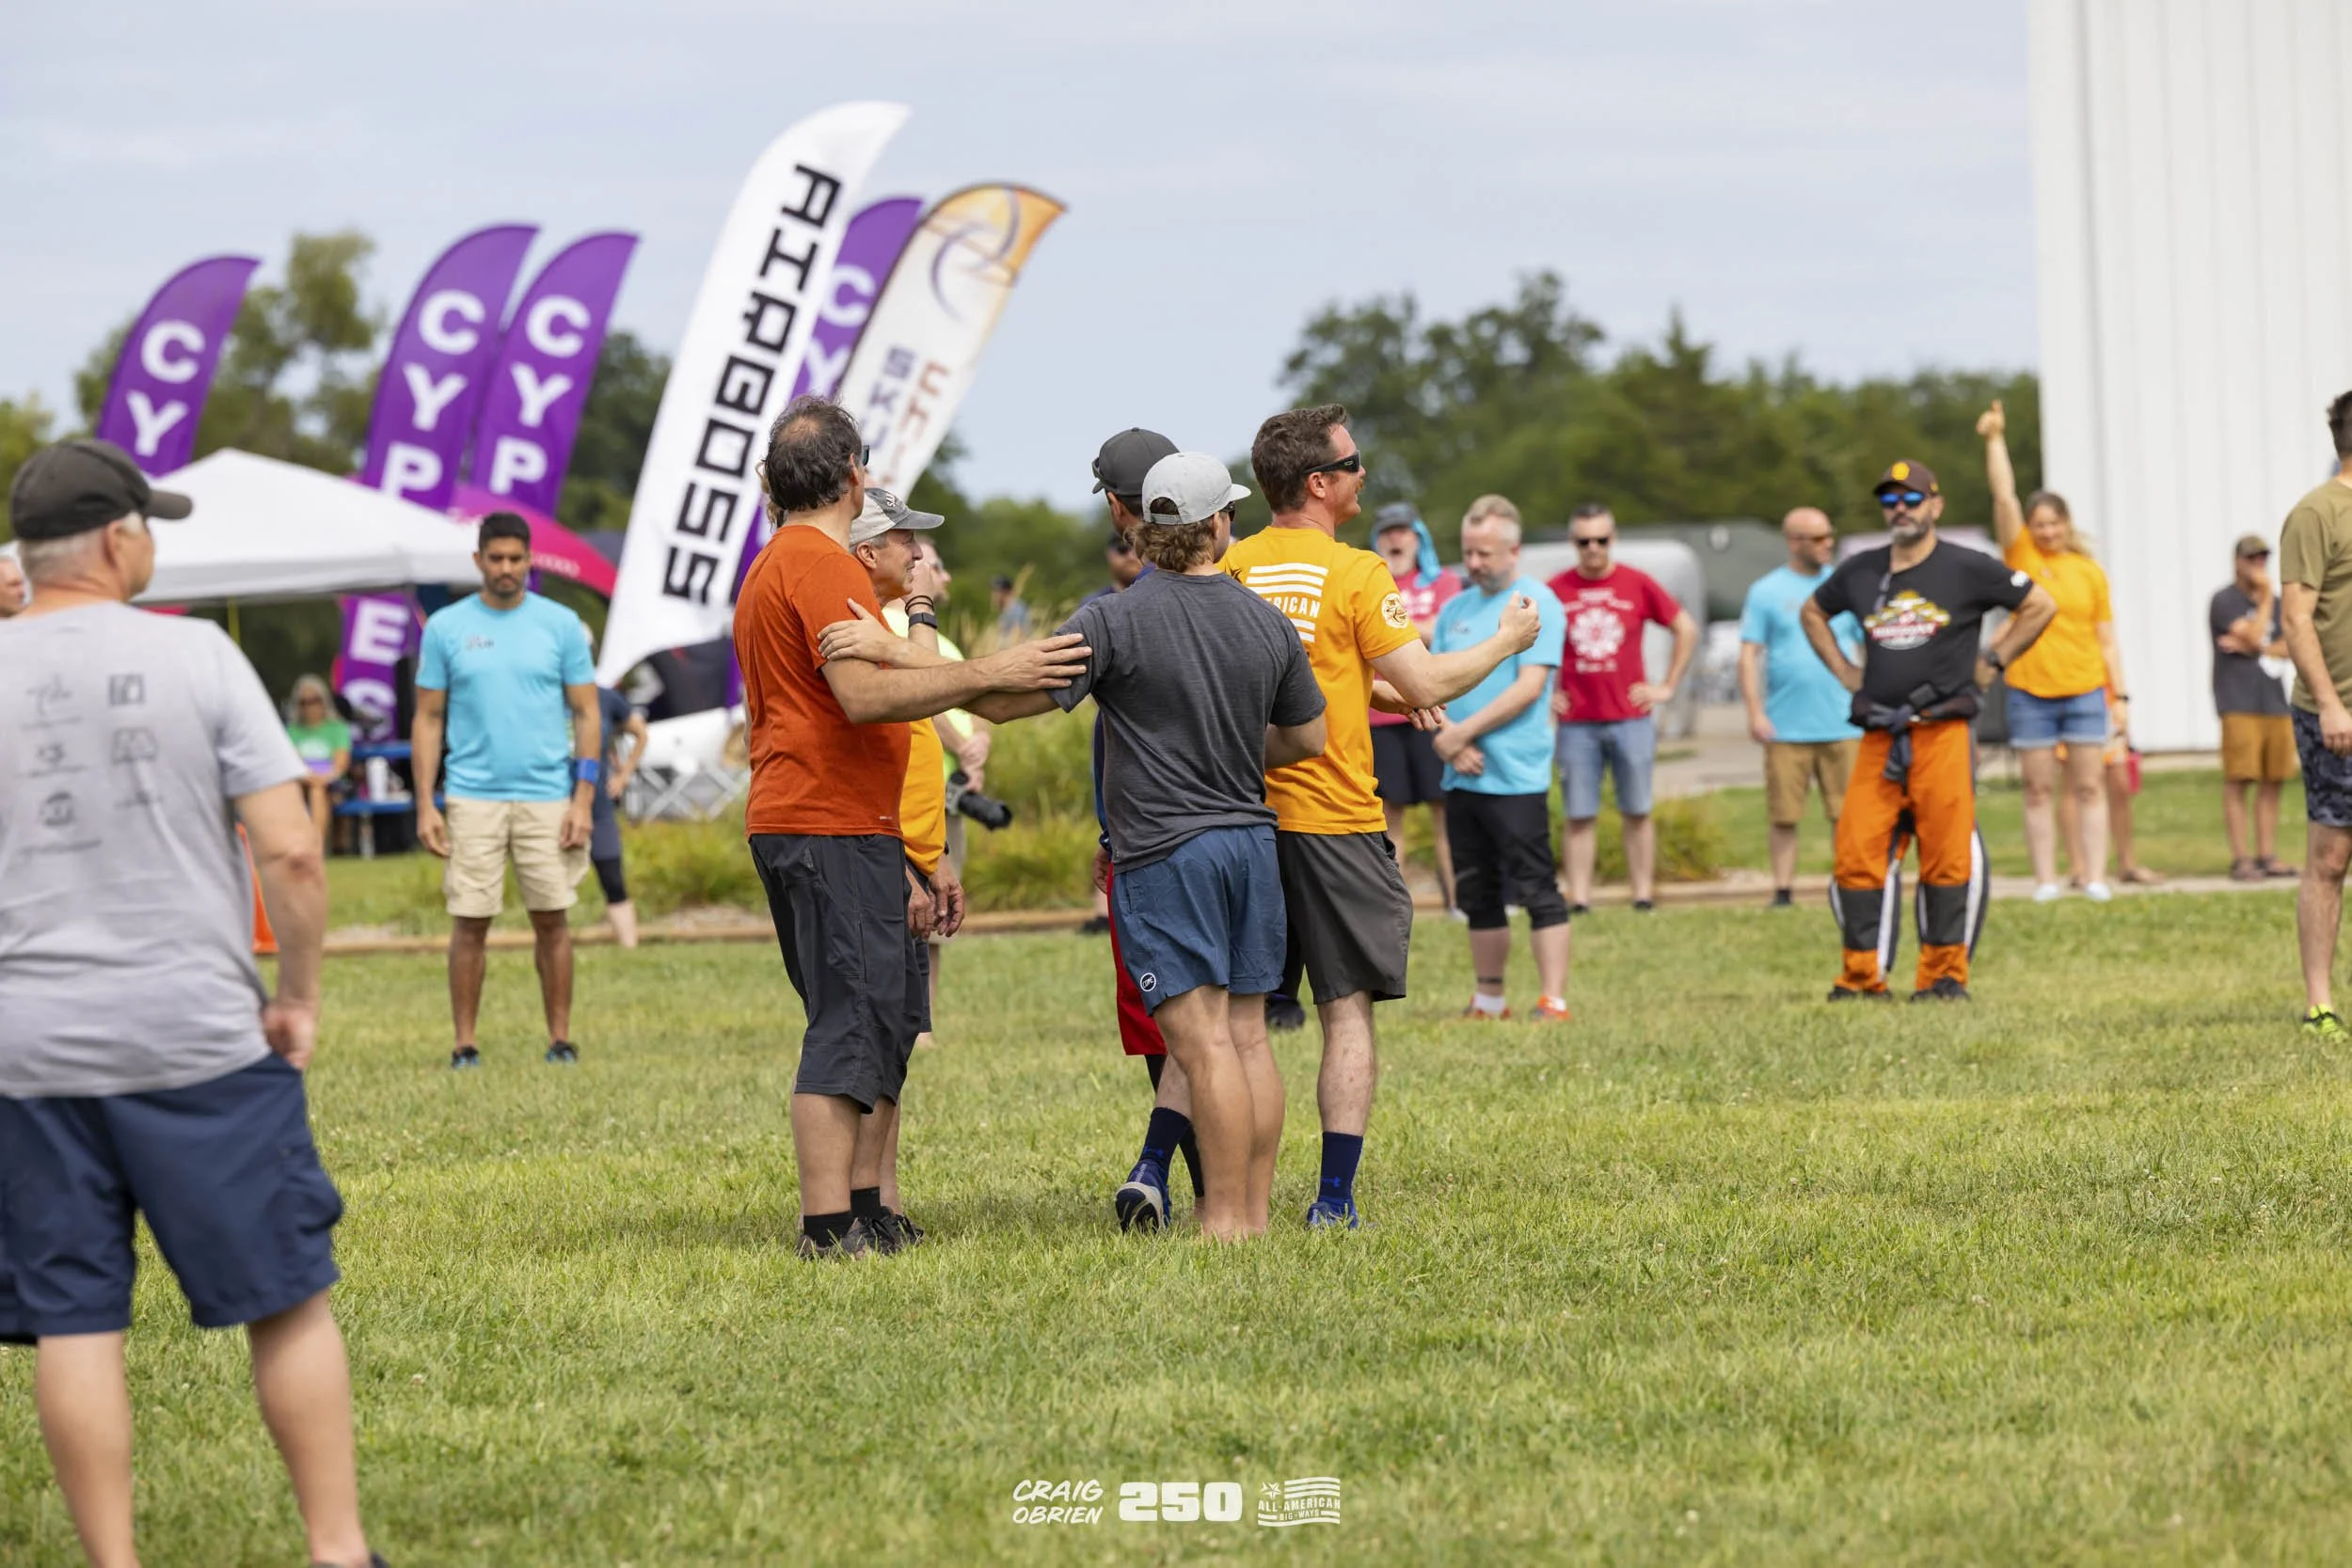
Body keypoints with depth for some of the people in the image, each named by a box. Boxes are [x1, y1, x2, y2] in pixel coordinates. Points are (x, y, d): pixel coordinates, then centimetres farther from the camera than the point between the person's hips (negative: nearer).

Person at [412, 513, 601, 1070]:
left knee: (552, 919, 2)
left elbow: (586, 714, 5)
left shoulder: (561, 625, 4)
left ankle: (560, 1039, 9)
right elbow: (428, 719, 6)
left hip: (547, 796, 0)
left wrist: (584, 799, -4)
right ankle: (465, 1044, 4)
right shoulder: (446, 627, 4)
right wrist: (425, 806, -1)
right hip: (473, 797, 0)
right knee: (470, 923, -1)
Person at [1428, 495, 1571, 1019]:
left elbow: (1528, 687, -13)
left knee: (1536, 891, -8)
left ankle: (1553, 1002, -9)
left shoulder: (1536, 604, -5)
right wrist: (1450, 741, -6)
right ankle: (1488, 1002, 18)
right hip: (1462, 777, 7)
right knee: (1477, 896, 11)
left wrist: (1464, 731, -12)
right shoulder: (1454, 610, 15)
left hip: (1516, 776, -7)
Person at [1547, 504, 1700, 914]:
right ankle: (1579, 899, 1)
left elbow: (1687, 630, 11)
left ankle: (1644, 895, 7)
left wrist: (1667, 687, 6)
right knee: (1579, 815, -1)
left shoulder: (1638, 585, 2)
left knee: (1637, 812, 3)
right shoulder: (1556, 591, 1)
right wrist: (1545, 693, 6)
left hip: (1632, 717, 0)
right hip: (1577, 722, 0)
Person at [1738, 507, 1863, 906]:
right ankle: (1783, 888, 7)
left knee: (1846, 812, -1)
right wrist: (1755, 712, -7)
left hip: (1842, 725, 2)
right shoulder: (1766, 592, 4)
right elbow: (1749, 656, 1)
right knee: (1784, 815, 0)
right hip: (1787, 728, -1)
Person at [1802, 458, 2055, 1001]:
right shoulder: (1860, 573, 14)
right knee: (1857, 854, -4)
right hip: (1877, 740, 4)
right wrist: (1843, 669, 20)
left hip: (1943, 736, -4)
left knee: (1948, 859, -6)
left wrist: (1991, 662, 5)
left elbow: (2040, 605, 8)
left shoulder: (1966, 568, 2)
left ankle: (1944, 974, 3)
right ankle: (1862, 975, 3)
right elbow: (1813, 613, 33)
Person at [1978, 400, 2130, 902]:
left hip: (2085, 690, 0)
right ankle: (2045, 880, 5)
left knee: (2089, 787, 1)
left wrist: (2120, 696, 4)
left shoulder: (2090, 572, 6)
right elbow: (2004, 496, -5)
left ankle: (2095, 879, 2)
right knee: (2038, 791, 2)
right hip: (2031, 691, 0)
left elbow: (2107, 640, 8)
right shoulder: (2021, 555, 4)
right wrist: (1995, 440, -13)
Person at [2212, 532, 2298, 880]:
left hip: (2274, 704, 6)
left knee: (2272, 784, 4)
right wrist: (2265, 599, -6)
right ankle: (2240, 859, -7)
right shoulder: (2225, 601, -2)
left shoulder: (2275, 603, 18)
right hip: (2239, 705, -6)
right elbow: (2253, 636, -13)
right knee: (2238, 782, -7)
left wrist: (2254, 647, -5)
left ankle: (2267, 857, 8)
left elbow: (2289, 647, 9)